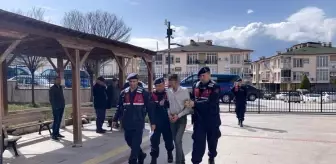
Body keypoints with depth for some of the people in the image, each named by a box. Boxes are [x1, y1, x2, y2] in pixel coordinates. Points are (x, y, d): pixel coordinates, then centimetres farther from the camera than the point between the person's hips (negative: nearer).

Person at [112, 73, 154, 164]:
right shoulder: (124, 93, 6)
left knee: (136, 144, -4)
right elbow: (119, 108, 12)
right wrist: (115, 119, 10)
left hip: (138, 123, -4)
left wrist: (152, 122, -4)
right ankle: (141, 155, 38)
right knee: (130, 142, 15)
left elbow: (149, 108, -3)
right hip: (127, 123, 4)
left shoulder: (143, 93, -4)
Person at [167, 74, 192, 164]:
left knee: (178, 140, -15)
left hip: (181, 118, -5)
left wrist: (178, 115, -16)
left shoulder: (184, 90, -11)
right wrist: (169, 114, -4)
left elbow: (188, 107, -10)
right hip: (172, 118, 5)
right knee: (175, 140, 11)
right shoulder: (168, 91, 3)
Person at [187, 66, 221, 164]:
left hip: (212, 120, -2)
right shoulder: (195, 86, 4)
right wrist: (189, 103, -9)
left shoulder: (215, 87, -10)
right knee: (198, 141, -2)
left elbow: (211, 103, -21)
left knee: (212, 141, 16)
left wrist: (195, 104, -26)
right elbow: (192, 98, 13)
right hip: (199, 119, 2)